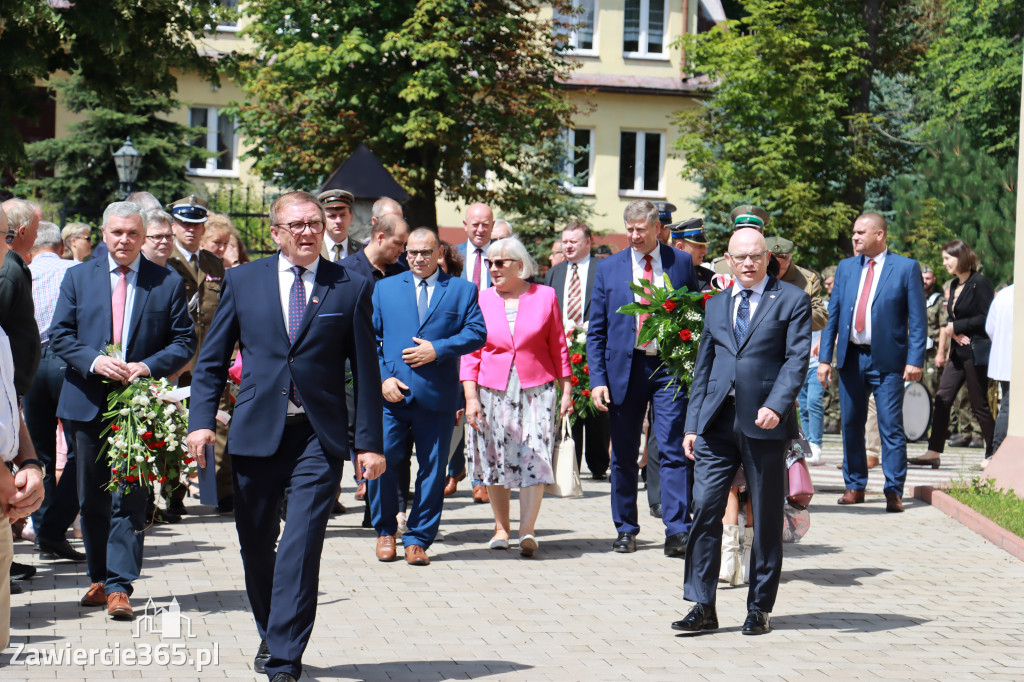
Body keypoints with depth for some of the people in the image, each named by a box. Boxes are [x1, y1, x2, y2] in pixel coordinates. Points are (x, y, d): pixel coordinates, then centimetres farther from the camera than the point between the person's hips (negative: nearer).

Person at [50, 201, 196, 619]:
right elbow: (59, 334, 5)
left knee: (129, 498, -7)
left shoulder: (169, 283, 4)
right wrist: (93, 361, -13)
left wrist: (149, 366, -14)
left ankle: (119, 586, -7)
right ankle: (99, 578, 24)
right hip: (86, 404, 2)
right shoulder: (78, 277, 9)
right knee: (92, 499, 10)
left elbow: (184, 341, 3)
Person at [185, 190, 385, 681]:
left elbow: (365, 370, 5)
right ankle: (270, 636, 34)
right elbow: (211, 359, 10)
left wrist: (370, 443, 1)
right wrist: (201, 420, -3)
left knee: (301, 547, -10)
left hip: (319, 438, -2)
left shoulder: (351, 288, 4)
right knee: (256, 546, 11)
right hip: (256, 434, 2)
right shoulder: (243, 281, 8)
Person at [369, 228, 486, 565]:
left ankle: (418, 539, 12)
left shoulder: (462, 290, 10)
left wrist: (438, 349, -13)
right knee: (381, 460, -6)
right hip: (393, 392, 1)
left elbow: (477, 333, 0)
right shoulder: (385, 288, 14)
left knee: (432, 468, 2)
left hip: (438, 396, 0)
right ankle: (385, 531, 14)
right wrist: (383, 376, -6)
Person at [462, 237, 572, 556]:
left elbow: (559, 347, 6)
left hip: (537, 391, -1)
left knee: (534, 458, -9)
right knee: (495, 460, 5)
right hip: (492, 392, 2)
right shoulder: (481, 300, 4)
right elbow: (470, 352, 4)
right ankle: (502, 527, 19)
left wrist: (566, 390, 4)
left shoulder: (545, 296, 2)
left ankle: (527, 530, -8)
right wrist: (471, 397, -4)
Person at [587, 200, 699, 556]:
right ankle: (626, 529, 20)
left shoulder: (682, 263, 4)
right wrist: (597, 379, -3)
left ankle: (677, 531, -8)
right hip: (624, 368, 2)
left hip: (671, 366, -2)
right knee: (624, 456, 8)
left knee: (674, 450, -9)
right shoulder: (609, 267, 6)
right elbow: (596, 330, 7)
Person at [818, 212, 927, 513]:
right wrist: (824, 358, 3)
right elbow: (832, 315, 10)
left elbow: (918, 319, -3)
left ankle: (894, 491, 0)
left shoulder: (906, 268, -1)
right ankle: (855, 486, 20)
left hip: (887, 360, -4)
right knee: (851, 425, 9)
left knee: (891, 428, -4)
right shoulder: (845, 268, 11)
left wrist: (915, 360, -12)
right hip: (851, 357, 4)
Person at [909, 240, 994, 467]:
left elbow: (986, 318, -17)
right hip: (958, 353, 8)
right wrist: (954, 333, -3)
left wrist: (957, 327, -13)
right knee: (942, 399, 3)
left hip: (975, 353, -8)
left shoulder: (979, 283, -12)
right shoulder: (955, 285, 14)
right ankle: (934, 452, 5)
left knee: (979, 404, -2)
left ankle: (994, 453, 8)